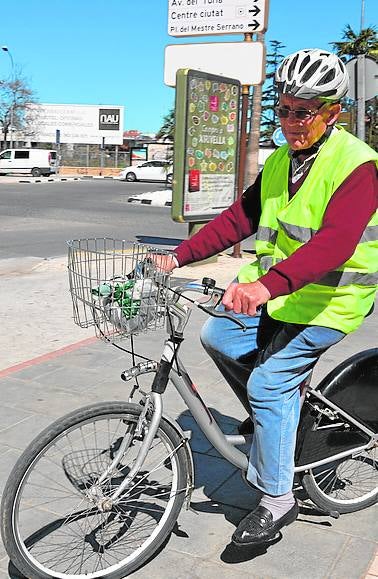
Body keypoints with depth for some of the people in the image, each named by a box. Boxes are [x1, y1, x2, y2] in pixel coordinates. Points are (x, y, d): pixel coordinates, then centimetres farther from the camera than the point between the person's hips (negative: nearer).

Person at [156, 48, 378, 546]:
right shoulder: (280, 161, 9)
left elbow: (334, 243, -34)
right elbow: (240, 218, 8)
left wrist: (267, 284, -48)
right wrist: (180, 256, -2)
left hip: (326, 300, -8)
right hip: (274, 289, 8)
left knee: (269, 384, -13)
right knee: (218, 336, 0)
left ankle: (277, 501, 6)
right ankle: (275, 413, 23)